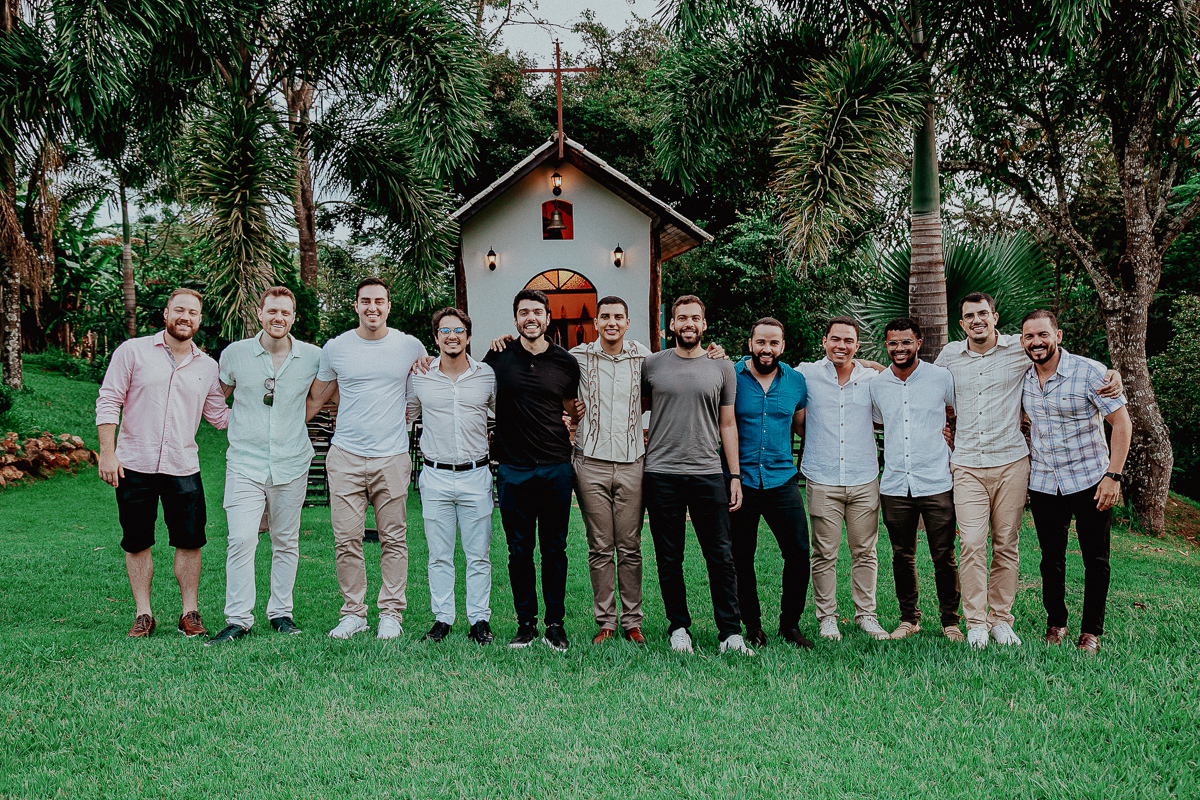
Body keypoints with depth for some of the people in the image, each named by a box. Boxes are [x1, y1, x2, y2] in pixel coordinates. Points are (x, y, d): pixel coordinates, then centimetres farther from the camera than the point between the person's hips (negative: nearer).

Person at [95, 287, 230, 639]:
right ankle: (143, 615, 18)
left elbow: (220, 415, 13)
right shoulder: (133, 351, 0)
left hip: (183, 468, 2)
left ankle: (190, 614, 15)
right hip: (134, 465, -2)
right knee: (137, 543, 6)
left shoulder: (207, 367, 8)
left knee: (189, 542, 2)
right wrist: (107, 452, -7)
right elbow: (108, 402, -1)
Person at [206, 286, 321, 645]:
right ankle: (238, 619, -4)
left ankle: (281, 612, 21)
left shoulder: (313, 357, 1)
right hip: (245, 463, -1)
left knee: (286, 542, 9)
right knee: (241, 540, -11)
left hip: (292, 464, 1)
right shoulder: (235, 354, 1)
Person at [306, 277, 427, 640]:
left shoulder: (411, 348, 5)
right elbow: (316, 398, 17)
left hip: (393, 457, 0)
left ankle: (391, 613, 12)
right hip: (345, 456, 0)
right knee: (346, 539, 0)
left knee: (394, 539, 3)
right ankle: (353, 612, 11)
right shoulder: (335, 348, 6)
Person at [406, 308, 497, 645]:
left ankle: (479, 620, 12)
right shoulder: (419, 377, 3)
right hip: (435, 477, 1)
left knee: (478, 555, 4)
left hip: (476, 476, 0)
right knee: (439, 555, 6)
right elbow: (404, 416, 18)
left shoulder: (488, 376, 2)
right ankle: (442, 618, 15)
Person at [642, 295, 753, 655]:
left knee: (721, 557, -2)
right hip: (661, 474, 0)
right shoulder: (652, 365, 7)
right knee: (669, 558, 6)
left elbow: (728, 425, 11)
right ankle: (678, 628, 17)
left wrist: (735, 476, 6)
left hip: (708, 474, 0)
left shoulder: (722, 367, 9)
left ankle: (730, 633, 5)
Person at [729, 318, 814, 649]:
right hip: (740, 479, -2)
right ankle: (752, 625, 21)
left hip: (781, 478, 2)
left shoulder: (796, 381, 8)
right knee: (741, 557, 5)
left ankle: (790, 624, 13)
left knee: (799, 552, -4)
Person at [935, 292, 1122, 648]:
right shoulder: (950, 355, 7)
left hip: (1011, 462, 0)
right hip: (967, 466, 1)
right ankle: (975, 623, 1)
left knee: (1006, 545, 5)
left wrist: (1111, 373, -6)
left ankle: (1001, 619, 16)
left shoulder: (1020, 349, 0)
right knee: (971, 544, -7)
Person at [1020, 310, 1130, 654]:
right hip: (1042, 483, 4)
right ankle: (1055, 622, 27)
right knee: (1051, 558, 12)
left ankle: (1091, 630, 16)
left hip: (1089, 481, -3)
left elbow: (1122, 423, -9)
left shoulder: (1090, 372, -12)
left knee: (1095, 559, 4)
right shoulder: (1022, 377, 1)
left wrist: (1112, 475, -16)